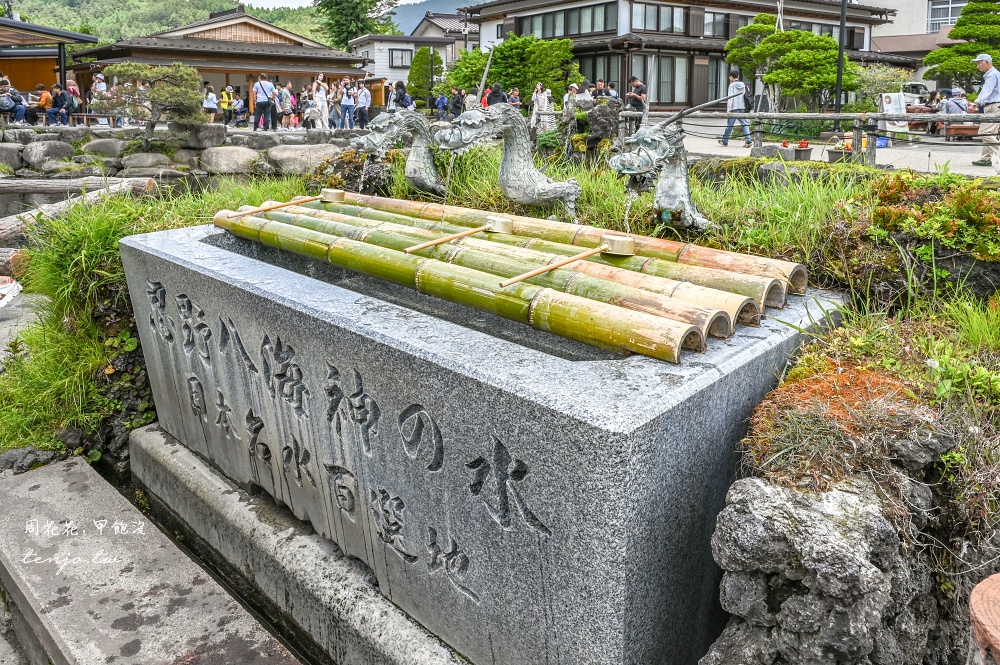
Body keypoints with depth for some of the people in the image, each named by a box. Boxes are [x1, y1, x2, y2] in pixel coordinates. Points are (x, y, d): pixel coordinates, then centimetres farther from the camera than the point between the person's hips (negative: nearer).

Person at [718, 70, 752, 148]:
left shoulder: (732, 85, -5)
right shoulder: (743, 85, 13)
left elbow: (730, 97, -11)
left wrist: (728, 109, -13)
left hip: (734, 108, -5)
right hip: (742, 107, 5)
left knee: (729, 124, 4)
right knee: (744, 124, 1)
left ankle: (724, 141, 15)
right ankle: (748, 140, -11)